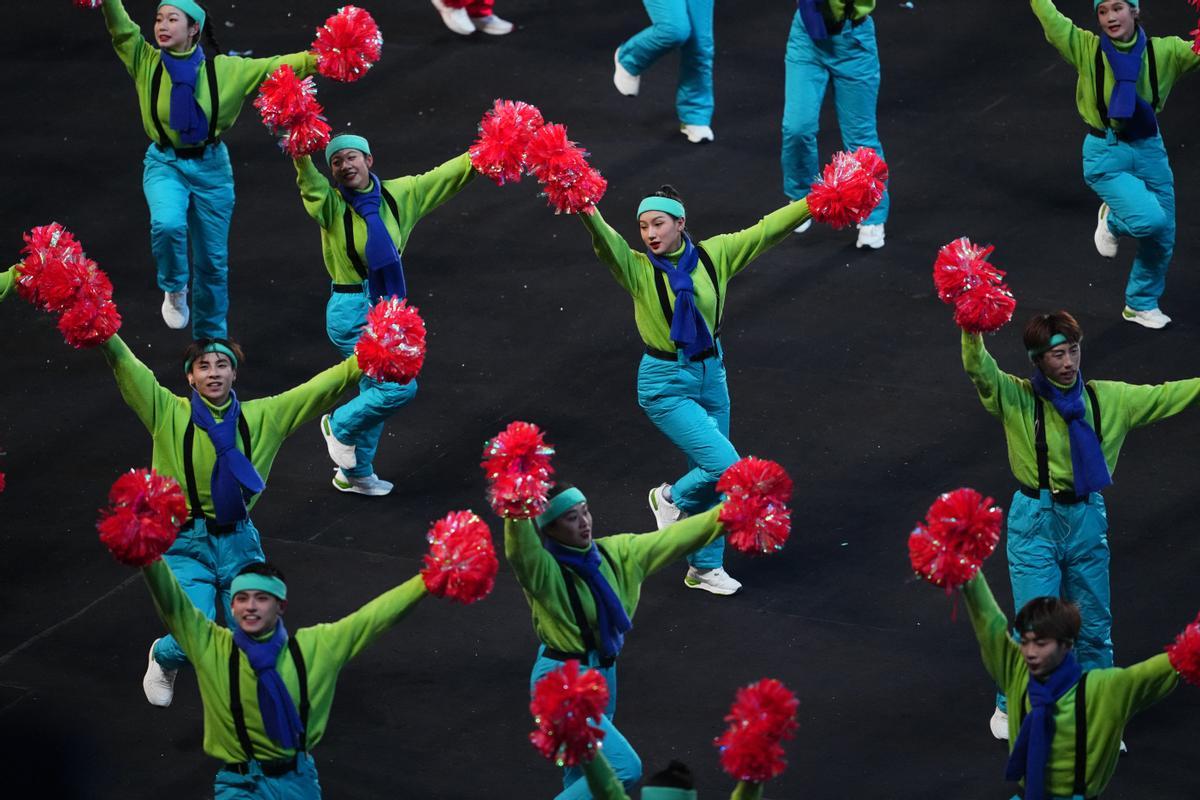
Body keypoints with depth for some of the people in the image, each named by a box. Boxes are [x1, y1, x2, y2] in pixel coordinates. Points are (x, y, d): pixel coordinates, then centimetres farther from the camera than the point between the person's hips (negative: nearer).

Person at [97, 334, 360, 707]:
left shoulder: (262, 417, 4)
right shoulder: (170, 413, -3)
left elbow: (320, 388, 0)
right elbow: (127, 368, -15)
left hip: (240, 543, 3)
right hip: (187, 545, -3)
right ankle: (163, 658, 24)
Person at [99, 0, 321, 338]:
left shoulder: (224, 69, -5)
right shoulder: (146, 62, -4)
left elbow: (274, 67, -5)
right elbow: (120, 28, -15)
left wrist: (319, 58, -17)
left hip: (210, 167, 1)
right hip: (164, 164, -1)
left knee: (213, 260, 9)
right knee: (167, 224, -32)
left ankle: (212, 342, 26)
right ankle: (174, 289, -1)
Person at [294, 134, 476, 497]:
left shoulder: (399, 195, -1)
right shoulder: (331, 205, -15)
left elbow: (446, 175, 1)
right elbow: (311, 184, -35)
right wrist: (301, 155, -55)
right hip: (352, 312, -6)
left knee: (376, 393, 18)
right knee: (400, 387, -12)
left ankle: (355, 473, 37)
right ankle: (340, 426, 15)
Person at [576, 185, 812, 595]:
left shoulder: (713, 255, -4)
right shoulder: (638, 269, -13)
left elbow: (767, 229, -3)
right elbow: (607, 244, -32)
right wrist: (586, 211, -52)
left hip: (711, 376, 5)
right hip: (665, 384, -5)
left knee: (710, 476, 13)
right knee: (726, 467, -14)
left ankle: (705, 567, 30)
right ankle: (672, 499, 16)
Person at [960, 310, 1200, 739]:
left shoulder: (1107, 398, 0)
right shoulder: (1017, 398, -10)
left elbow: (1165, 396, 4)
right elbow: (980, 370, -26)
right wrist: (972, 330, -45)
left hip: (1088, 520, 3)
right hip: (1036, 521, -3)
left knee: (1095, 626, 13)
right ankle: (1009, 708, 22)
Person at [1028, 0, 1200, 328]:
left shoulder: (1164, 51, -5)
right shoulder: (1087, 48, -9)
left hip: (1150, 151, 3)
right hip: (1105, 154, -3)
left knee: (1162, 236, 10)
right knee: (1150, 220, -23)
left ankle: (1141, 305, 35)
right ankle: (1113, 221, 14)